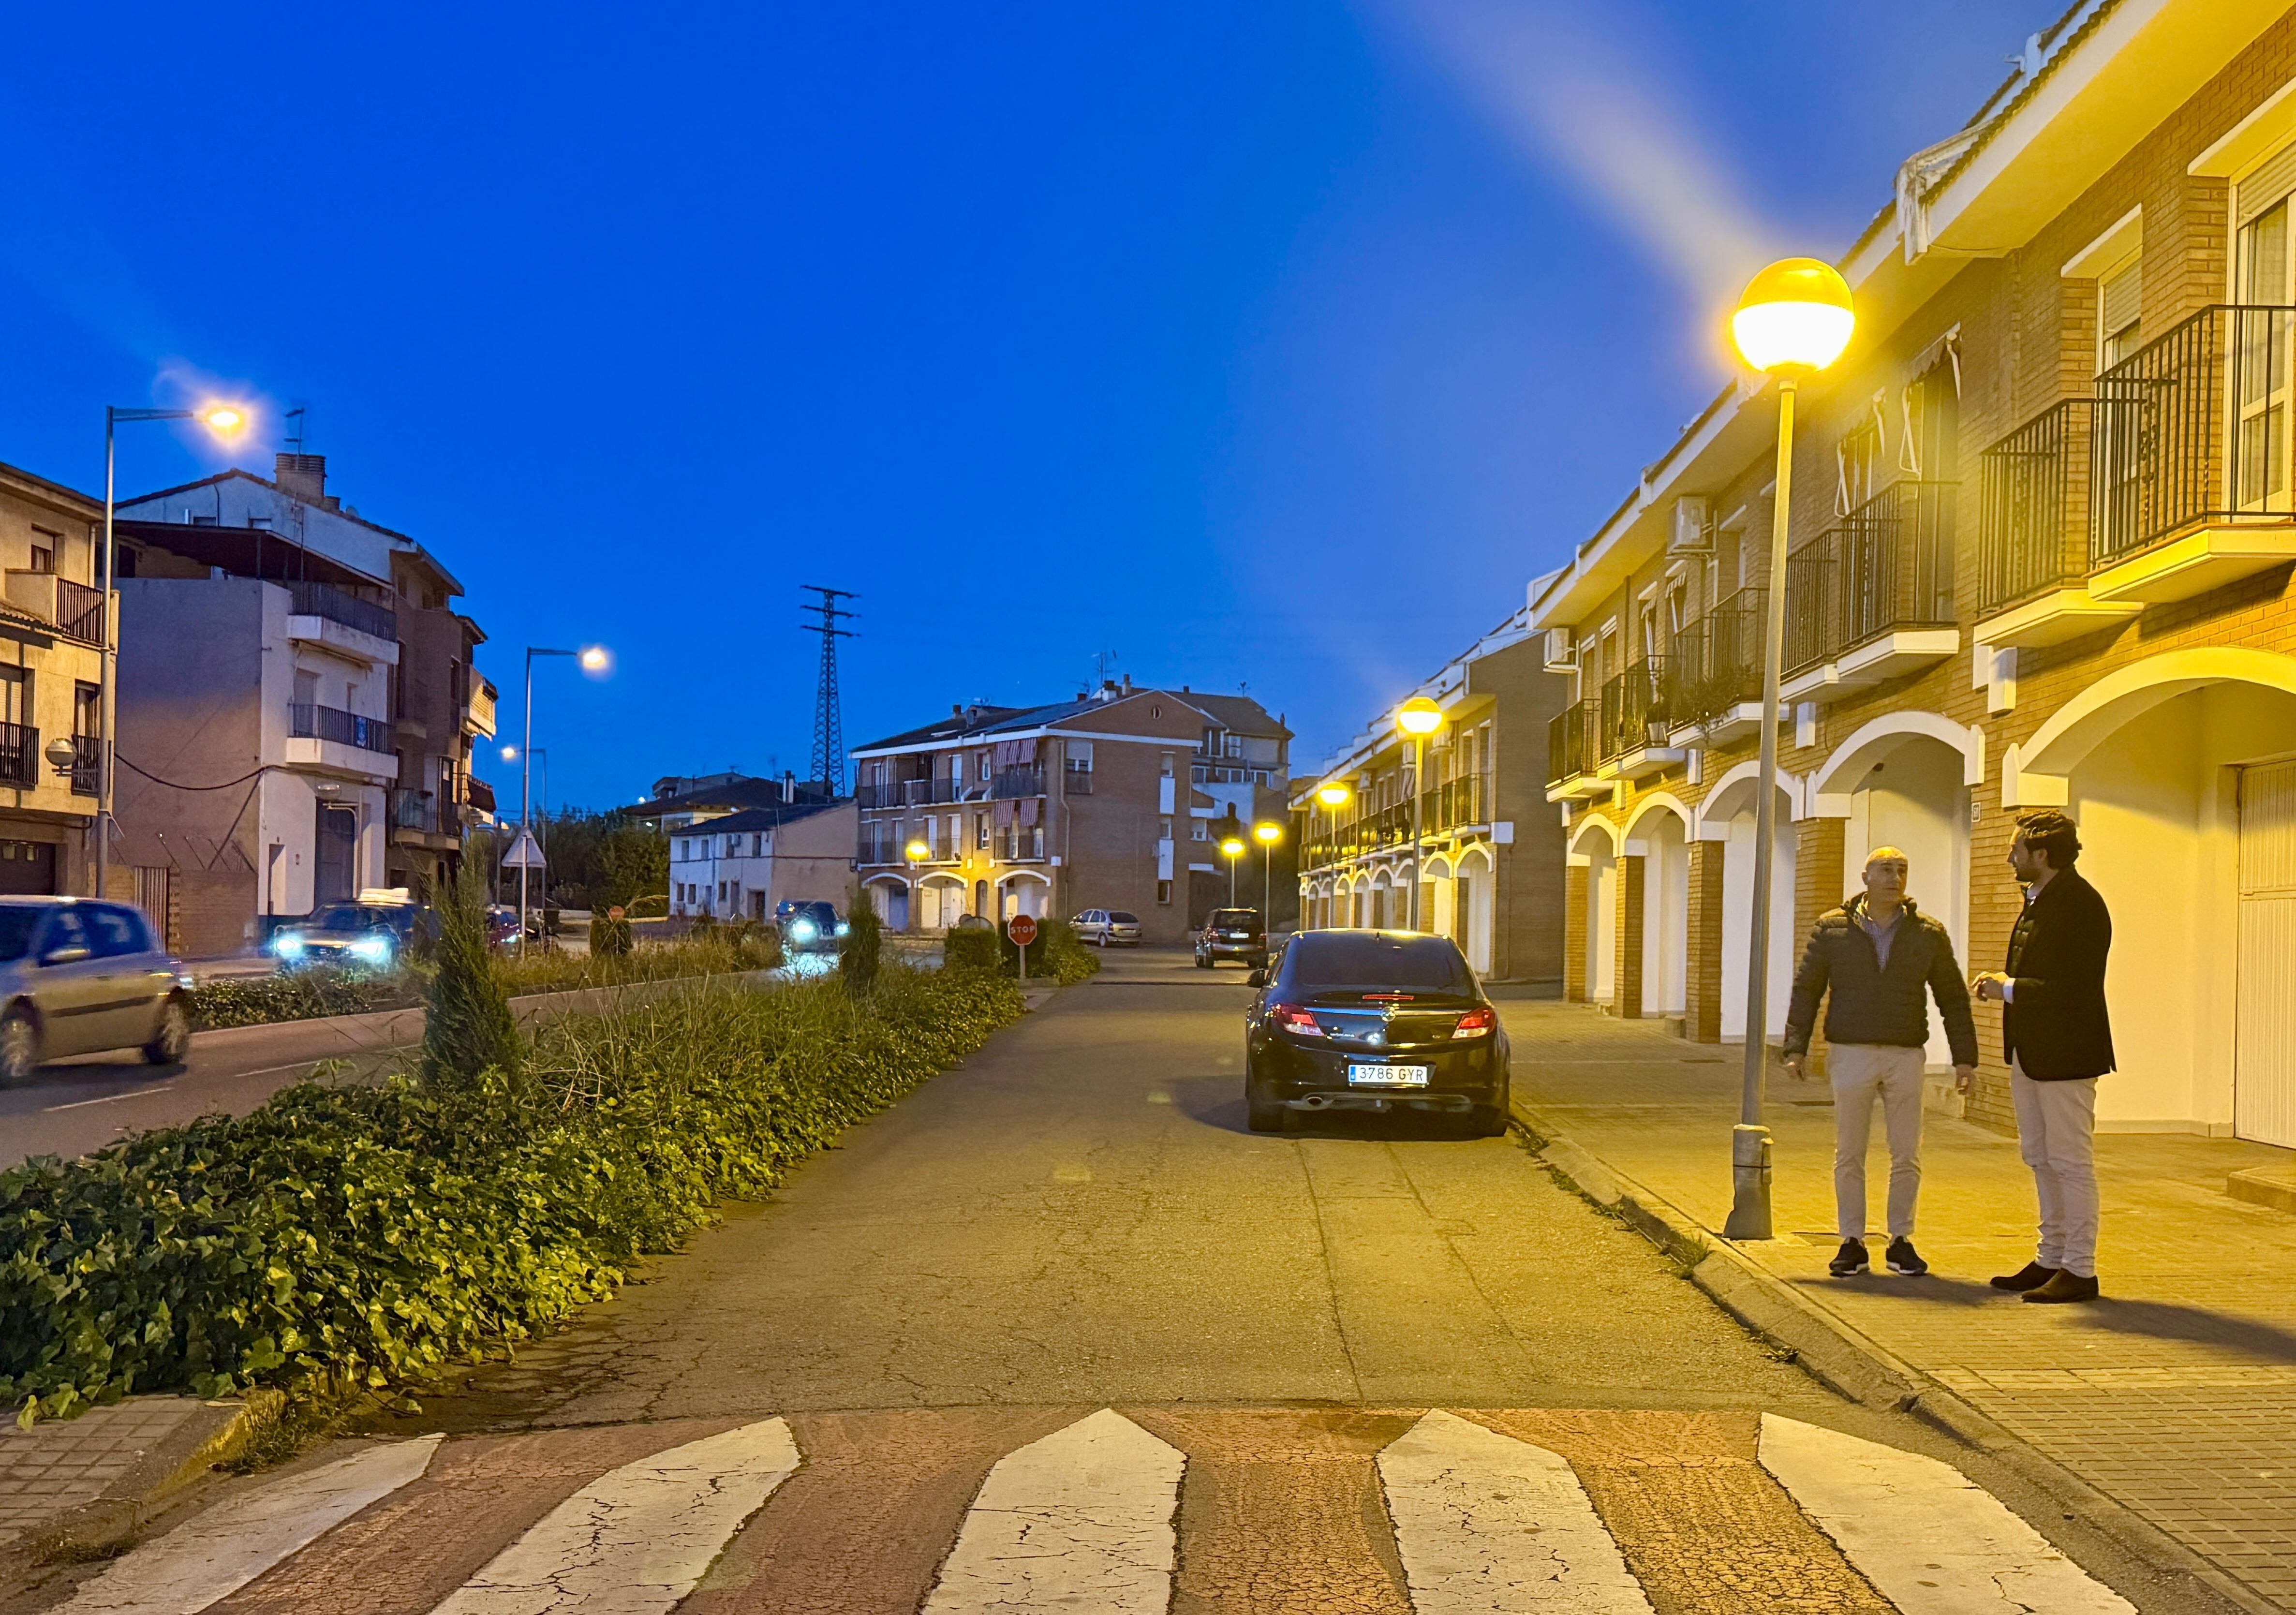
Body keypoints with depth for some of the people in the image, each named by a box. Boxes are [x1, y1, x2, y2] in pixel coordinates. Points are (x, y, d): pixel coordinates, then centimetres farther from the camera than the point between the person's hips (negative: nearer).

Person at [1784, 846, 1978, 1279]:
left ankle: (1901, 1243, 16)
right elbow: (1806, 990, 4)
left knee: (1907, 1156, 4)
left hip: (1906, 1057, 1)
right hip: (1850, 1054, -1)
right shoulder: (1833, 929, 2)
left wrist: (1964, 1057, 6)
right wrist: (1796, 1047, -3)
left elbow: (1953, 999, 10)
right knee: (1849, 1155, 4)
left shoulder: (1928, 934, 6)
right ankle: (1852, 1243, 12)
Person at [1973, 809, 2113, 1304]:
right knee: (2040, 1159, 16)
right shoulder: (2037, 900, 13)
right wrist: (2003, 983, 4)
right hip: (2029, 1052, 10)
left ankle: (2080, 1270, 6)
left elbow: (2073, 990, -23)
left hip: (2065, 1054, -10)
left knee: (2071, 1161, -2)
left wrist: (2010, 990, -16)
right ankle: (2051, 1259, 25)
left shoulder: (2080, 905, -17)